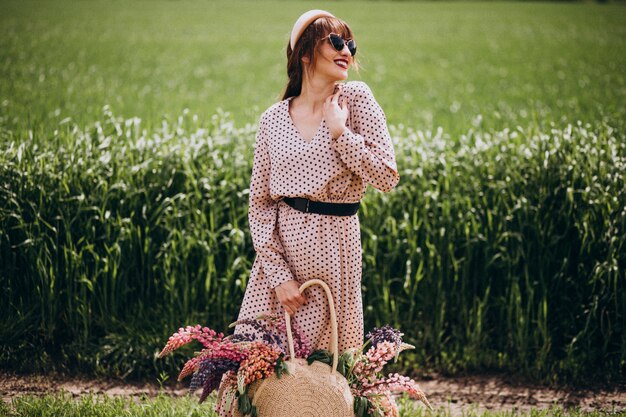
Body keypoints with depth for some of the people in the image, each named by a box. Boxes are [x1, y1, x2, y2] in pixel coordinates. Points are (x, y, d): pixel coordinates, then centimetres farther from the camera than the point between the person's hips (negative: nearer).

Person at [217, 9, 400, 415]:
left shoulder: (355, 98, -2)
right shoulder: (274, 119, 2)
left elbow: (387, 178, -8)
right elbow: (259, 202, 2)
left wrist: (340, 131, -15)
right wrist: (277, 273, -7)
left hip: (333, 246, -2)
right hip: (279, 245, 2)